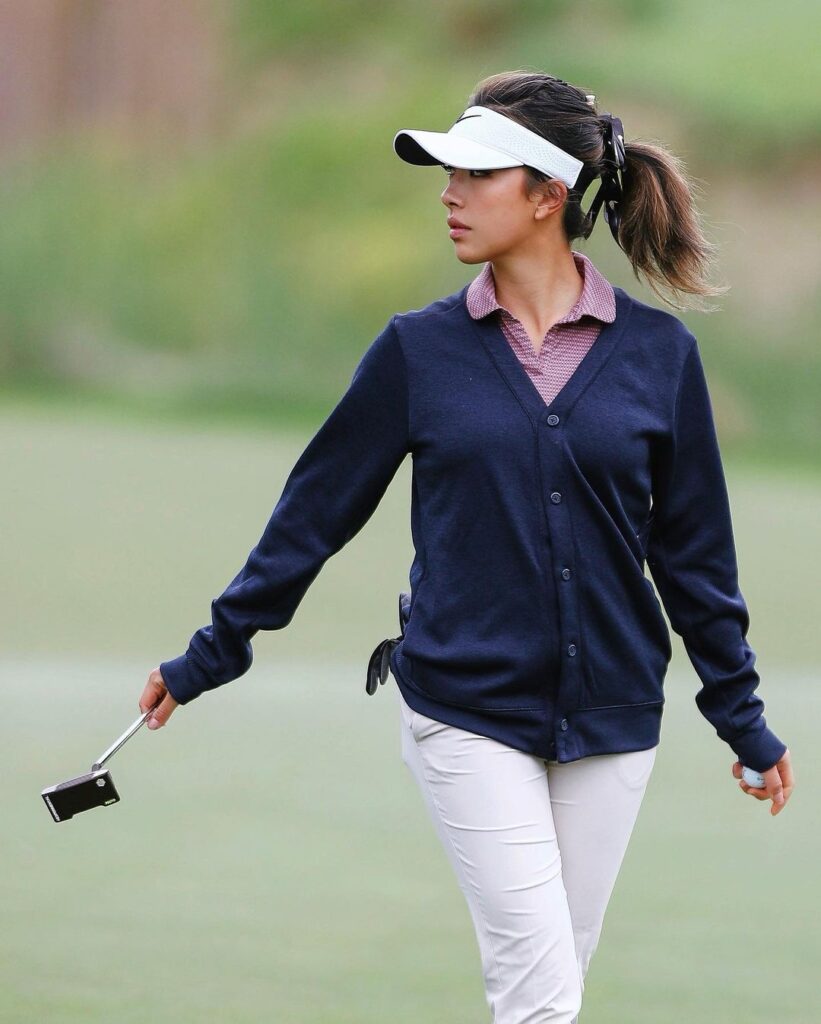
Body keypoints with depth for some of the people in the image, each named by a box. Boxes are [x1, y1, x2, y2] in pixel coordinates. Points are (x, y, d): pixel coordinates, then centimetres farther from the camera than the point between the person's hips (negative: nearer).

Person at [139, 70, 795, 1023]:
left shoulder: (657, 351, 1)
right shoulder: (420, 348, -1)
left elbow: (693, 549, 7)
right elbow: (317, 507, 7)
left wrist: (744, 720, 10)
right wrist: (210, 654, 9)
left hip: (610, 719, 2)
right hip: (466, 714, -2)